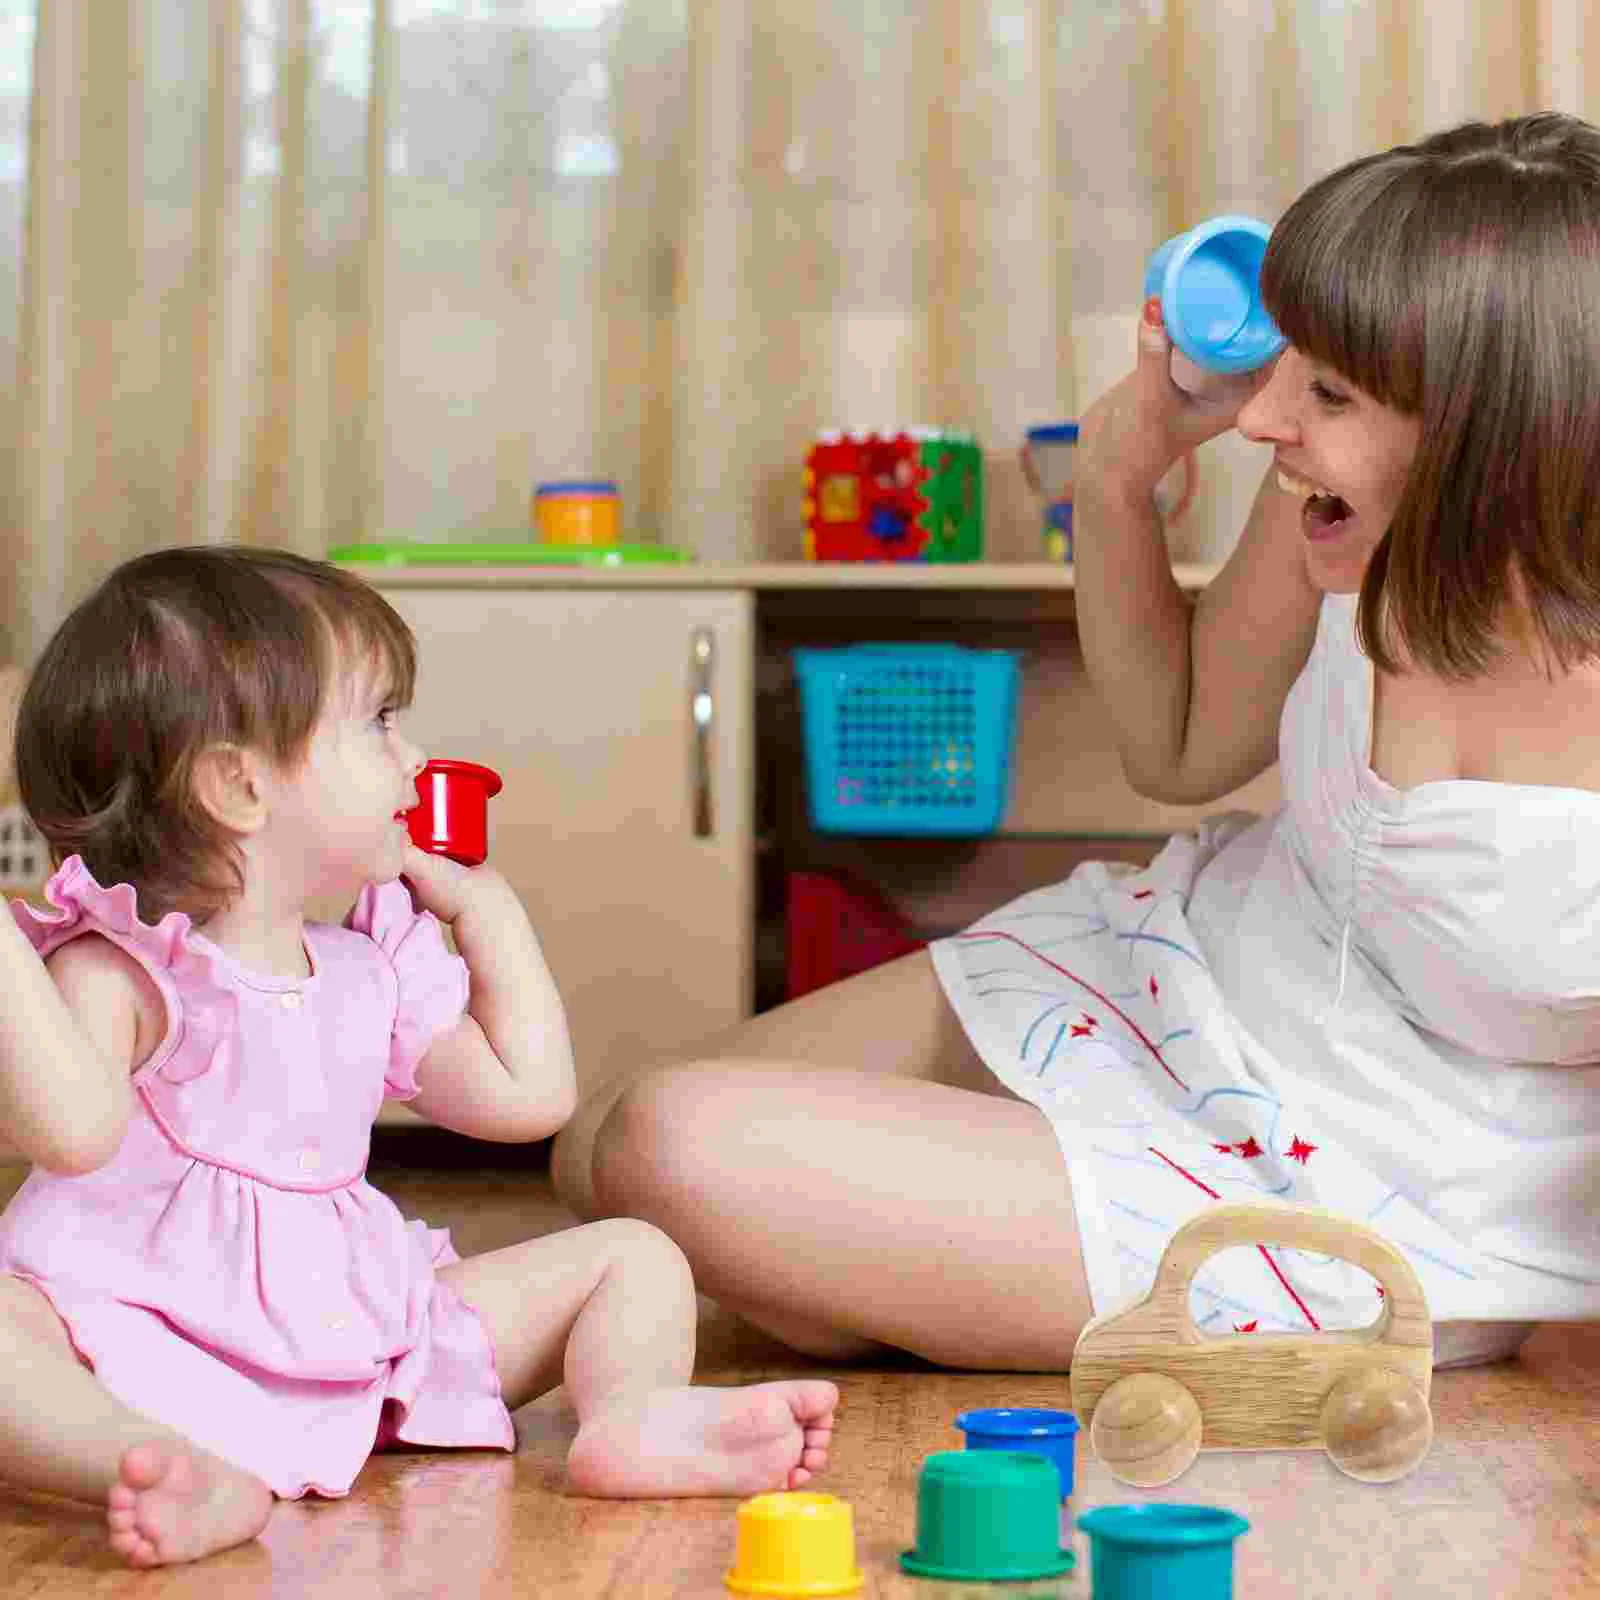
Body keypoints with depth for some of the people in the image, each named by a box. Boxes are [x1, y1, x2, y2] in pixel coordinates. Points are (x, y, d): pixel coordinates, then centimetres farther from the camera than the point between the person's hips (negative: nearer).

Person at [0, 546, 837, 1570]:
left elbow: (525, 1096, 17)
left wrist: (487, 909, 18)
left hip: (356, 1341, 6)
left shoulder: (373, 969, 13)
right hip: (133, 1345, -6)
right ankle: (196, 1476, -56)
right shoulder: (120, 967, -8)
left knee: (632, 1256, 2)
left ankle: (634, 1414, -29)